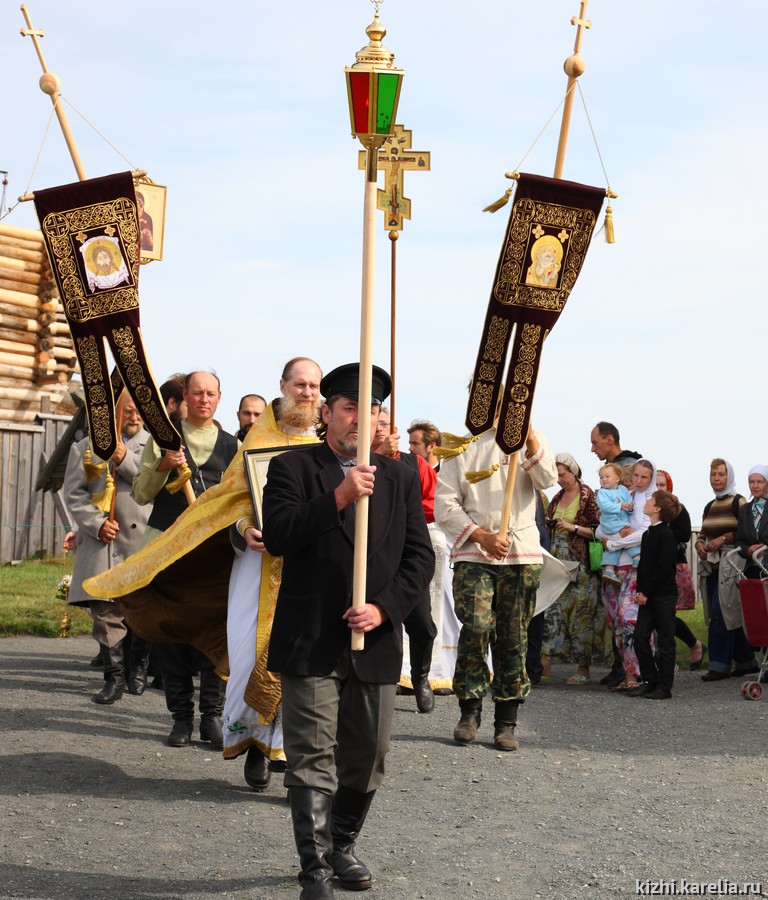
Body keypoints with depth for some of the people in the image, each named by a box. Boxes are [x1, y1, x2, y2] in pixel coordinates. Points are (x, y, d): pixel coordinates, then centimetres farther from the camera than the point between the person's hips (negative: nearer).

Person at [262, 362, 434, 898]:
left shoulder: (401, 478, 10)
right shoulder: (293, 468, 0)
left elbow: (420, 556, 6)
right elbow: (277, 536, -14)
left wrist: (385, 608, -8)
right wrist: (339, 496, -22)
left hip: (375, 642, 4)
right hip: (311, 642, -4)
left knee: (367, 756, 13)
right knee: (313, 759, -4)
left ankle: (343, 846, 33)